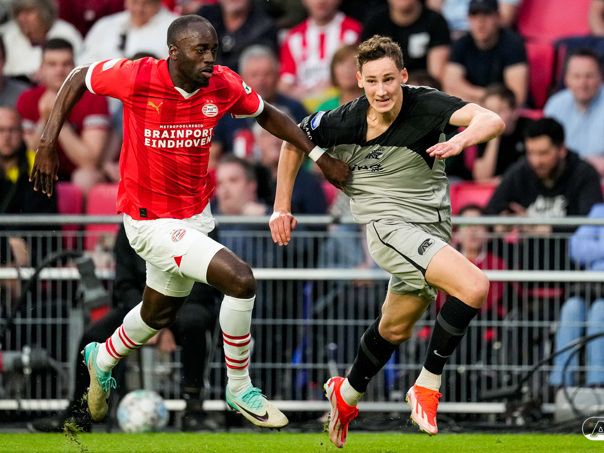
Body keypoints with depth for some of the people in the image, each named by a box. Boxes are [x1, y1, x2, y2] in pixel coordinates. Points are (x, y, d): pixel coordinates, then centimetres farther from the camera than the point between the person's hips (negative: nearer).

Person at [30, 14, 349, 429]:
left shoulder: (224, 86, -9)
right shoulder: (137, 77, -22)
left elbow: (266, 114, 9)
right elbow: (79, 79, -5)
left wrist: (319, 156, 0)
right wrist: (49, 143, -12)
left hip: (195, 214, 7)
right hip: (151, 221, -7)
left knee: (160, 314, 26)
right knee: (240, 280, -21)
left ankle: (103, 359, 58)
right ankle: (240, 390, -1)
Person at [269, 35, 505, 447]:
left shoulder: (425, 105, -15)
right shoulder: (343, 123, -13)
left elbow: (492, 121, -27)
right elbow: (295, 139, 8)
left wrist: (459, 141, -48)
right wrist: (282, 207, 9)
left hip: (433, 225, 4)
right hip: (388, 223, -4)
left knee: (396, 328, 19)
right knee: (474, 287, -25)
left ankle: (347, 395, 45)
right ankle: (428, 386, -11)